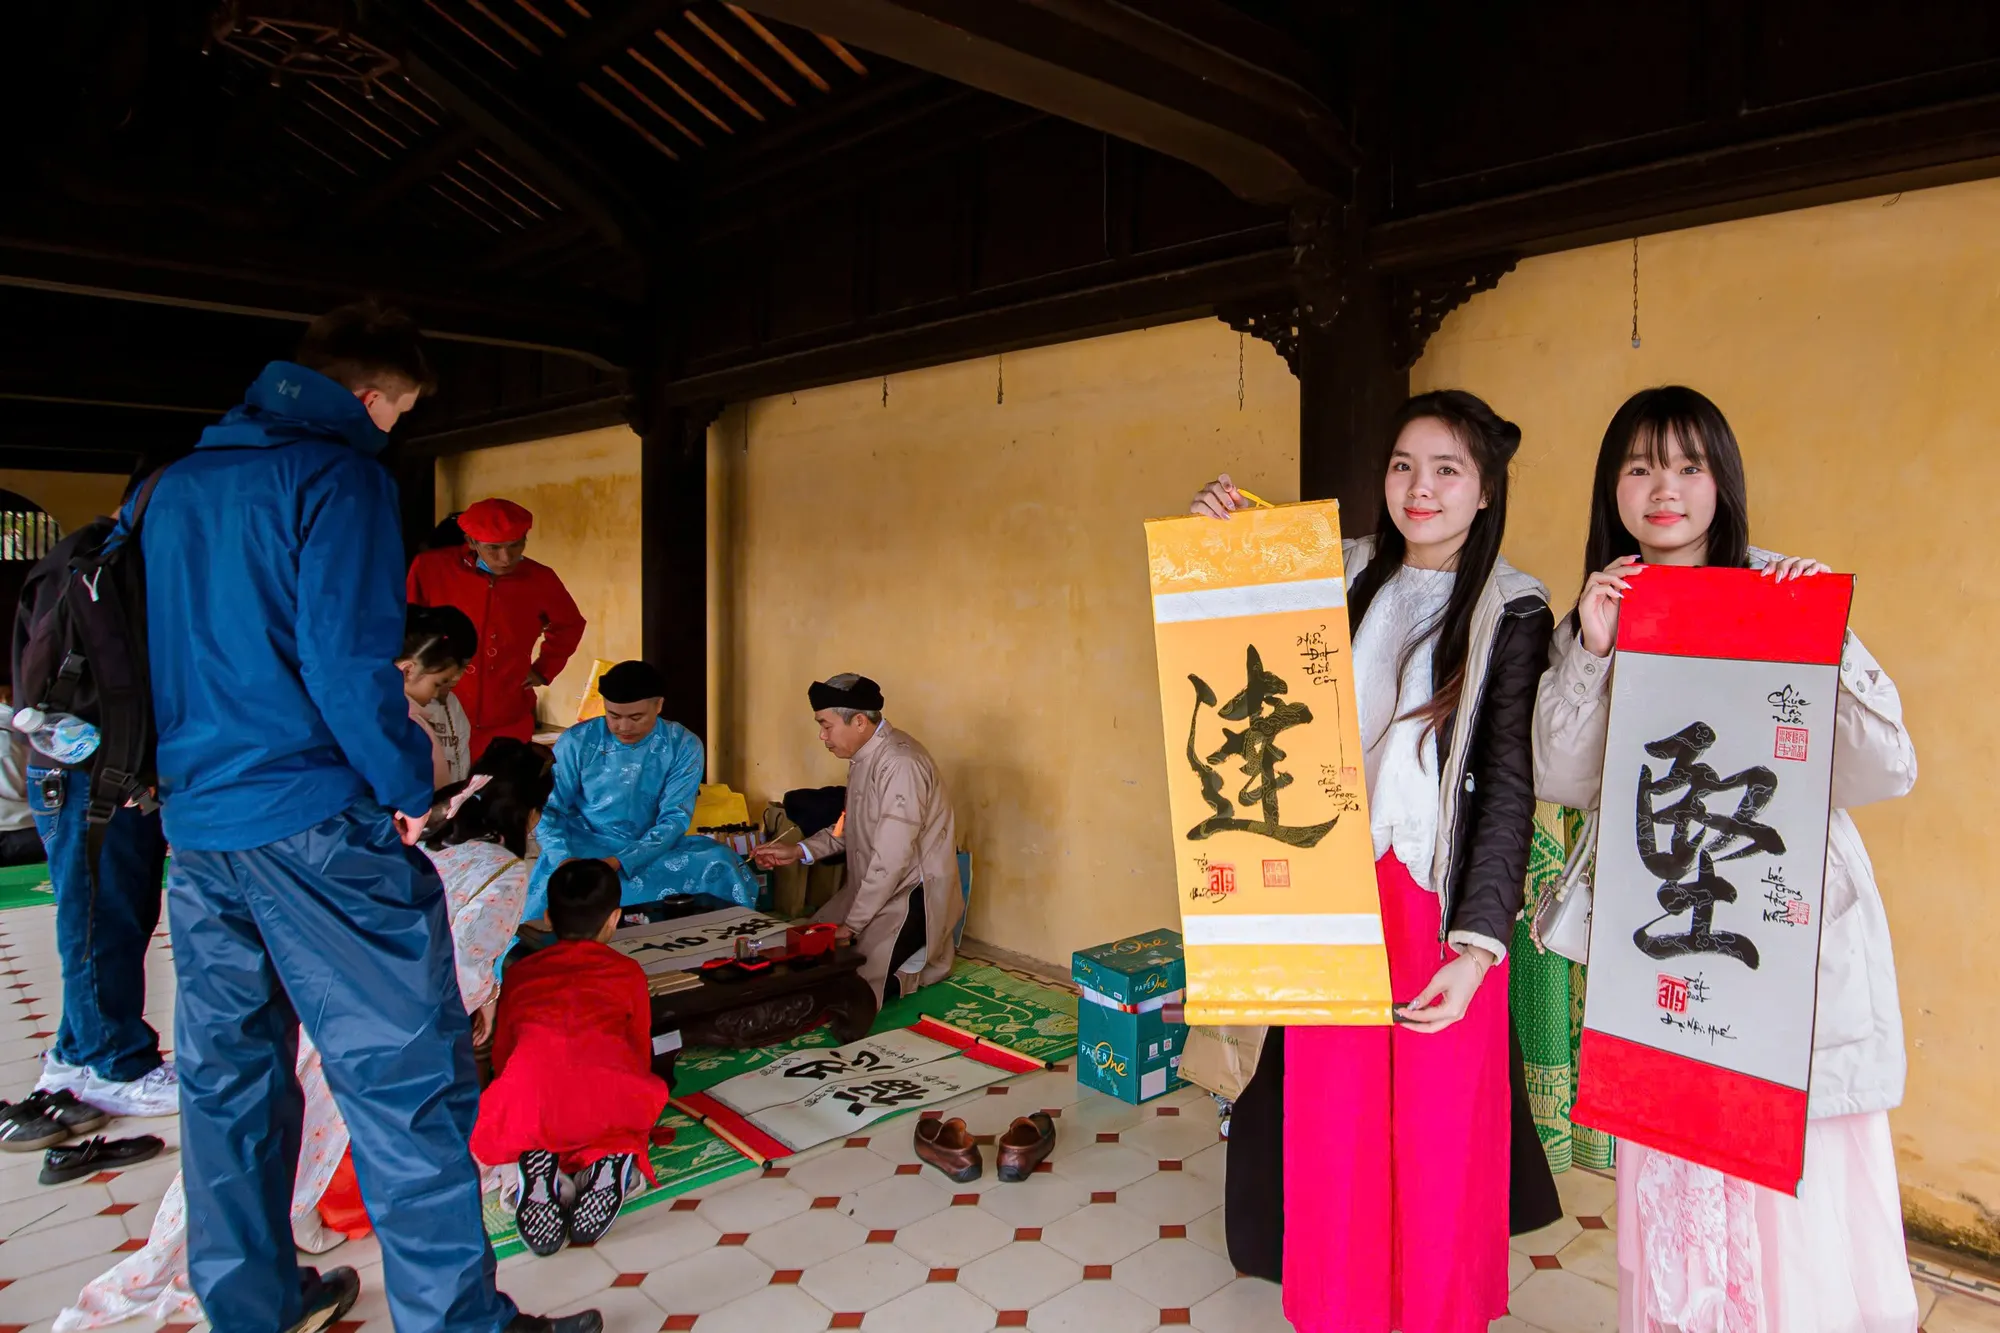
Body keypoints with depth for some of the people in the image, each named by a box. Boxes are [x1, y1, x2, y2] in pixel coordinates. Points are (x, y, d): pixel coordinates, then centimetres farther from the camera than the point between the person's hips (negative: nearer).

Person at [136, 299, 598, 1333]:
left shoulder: (176, 484, 16)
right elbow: (348, 659, -19)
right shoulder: (338, 473, -10)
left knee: (227, 1074, 16)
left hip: (197, 820, 9)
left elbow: (163, 651, 22)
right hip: (315, 822, -9)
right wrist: (407, 787, -8)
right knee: (403, 1074, -3)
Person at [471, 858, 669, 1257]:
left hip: (528, 1098, 1)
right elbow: (641, 1053, 29)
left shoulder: (520, 971, 29)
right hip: (611, 1099, 0)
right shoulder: (627, 971, 26)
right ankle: (611, 1158, 0)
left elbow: (501, 1055, 35)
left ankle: (533, 1163, -1)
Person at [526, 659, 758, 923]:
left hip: (652, 849, 1)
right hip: (585, 846, -1)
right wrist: (564, 859, -27)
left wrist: (618, 862, -27)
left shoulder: (683, 746, -8)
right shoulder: (577, 742, -8)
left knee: (720, 862, -26)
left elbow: (674, 819, -13)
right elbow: (550, 809, -6)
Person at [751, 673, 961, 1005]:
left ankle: (917, 965, 8)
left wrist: (852, 926, -21)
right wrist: (799, 851, 3)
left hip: (911, 896, -9)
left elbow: (891, 860, -27)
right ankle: (908, 955, 21)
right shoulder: (864, 754, 3)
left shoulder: (900, 764, -26)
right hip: (871, 887, 9)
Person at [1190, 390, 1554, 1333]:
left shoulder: (1513, 612, -3)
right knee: (1329, 1123, 12)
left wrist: (1477, 945, -13)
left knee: (1437, 1133, 8)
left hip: (1441, 903, -3)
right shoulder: (1341, 579, 6)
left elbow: (1510, 786, -6)